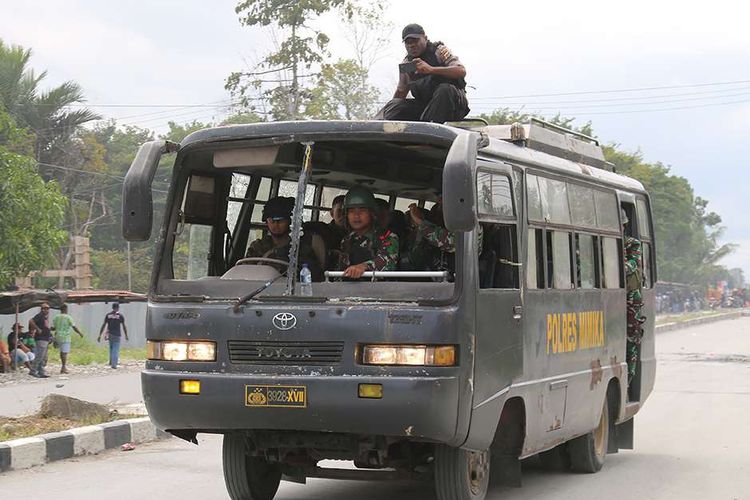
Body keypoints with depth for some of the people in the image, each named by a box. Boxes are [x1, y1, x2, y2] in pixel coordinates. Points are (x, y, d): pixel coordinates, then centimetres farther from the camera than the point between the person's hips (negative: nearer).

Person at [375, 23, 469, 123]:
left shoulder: (439, 50, -6)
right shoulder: (407, 63, 10)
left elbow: (462, 72, -21)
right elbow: (401, 92, 19)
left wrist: (431, 69, -34)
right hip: (425, 104, 5)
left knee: (444, 89, -37)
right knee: (395, 104, -14)